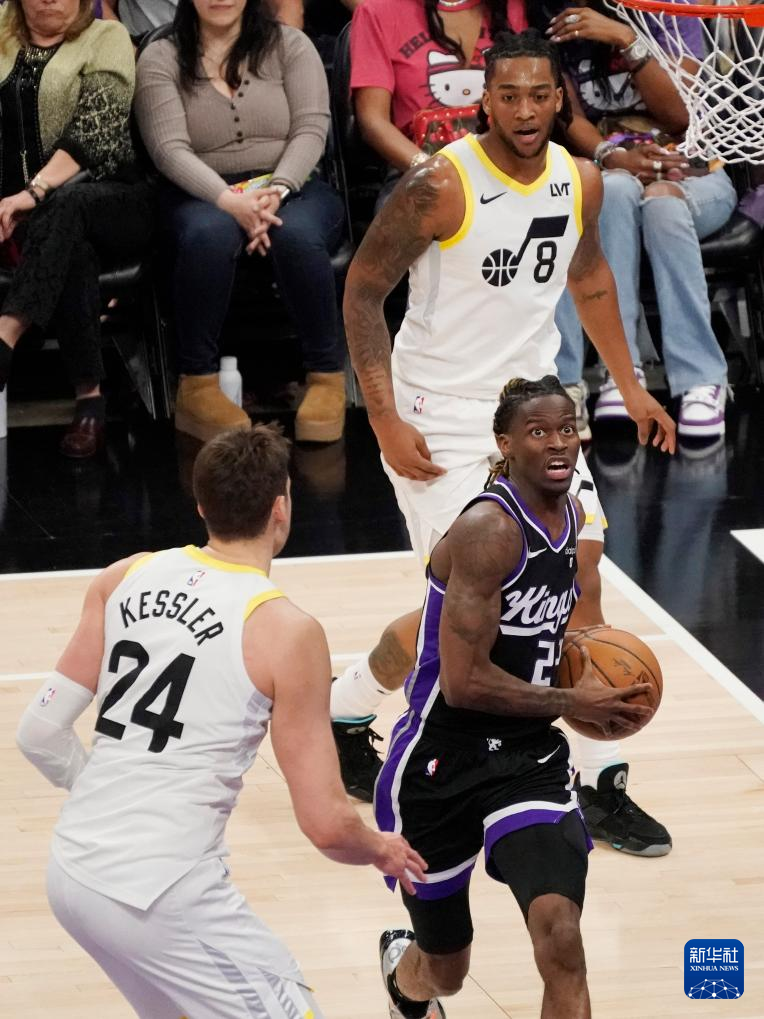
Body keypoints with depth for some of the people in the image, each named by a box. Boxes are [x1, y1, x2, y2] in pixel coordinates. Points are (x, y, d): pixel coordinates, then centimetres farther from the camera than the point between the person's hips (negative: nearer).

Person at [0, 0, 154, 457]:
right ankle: (90, 397, -37)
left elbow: (93, 128, -12)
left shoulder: (106, 38, 4)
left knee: (67, 203, -38)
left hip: (112, 200, -2)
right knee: (73, 245, -34)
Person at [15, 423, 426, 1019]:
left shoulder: (124, 578, 5)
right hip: (162, 895, -7)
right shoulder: (286, 633, -10)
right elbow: (327, 825, -10)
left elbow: (40, 734, 6)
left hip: (73, 873, 7)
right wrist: (383, 852, 12)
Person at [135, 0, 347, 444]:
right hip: (205, 197, -1)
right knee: (209, 234, -38)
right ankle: (197, 387, -27)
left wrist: (276, 191, -23)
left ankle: (328, 378, -22)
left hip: (294, 189, 1)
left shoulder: (289, 45, 8)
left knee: (296, 235, -36)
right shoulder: (161, 58, 5)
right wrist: (231, 201, -25)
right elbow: (169, 148, -8)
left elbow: (311, 129, -3)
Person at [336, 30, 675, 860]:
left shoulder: (579, 182, -2)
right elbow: (363, 291, -14)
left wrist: (628, 385, 17)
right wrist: (385, 420, -19)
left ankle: (599, 785, 8)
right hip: (441, 417, -6)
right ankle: (340, 712, 22)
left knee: (580, 578, 0)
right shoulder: (440, 187, -21)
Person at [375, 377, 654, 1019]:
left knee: (561, 941, -20)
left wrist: (582, 664, 6)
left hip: (529, 757, 5)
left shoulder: (571, 515, 4)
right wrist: (571, 704, -16)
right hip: (441, 765, -5)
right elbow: (465, 682, -25)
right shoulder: (488, 531, -22)